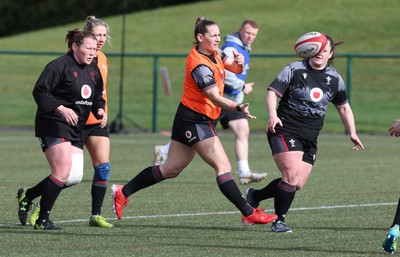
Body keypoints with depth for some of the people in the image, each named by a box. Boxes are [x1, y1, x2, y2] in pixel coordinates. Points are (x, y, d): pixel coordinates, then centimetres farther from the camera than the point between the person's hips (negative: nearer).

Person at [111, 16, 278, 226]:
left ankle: (122, 192, 22)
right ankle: (249, 214, -12)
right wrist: (237, 107, -43)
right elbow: (215, 98, -28)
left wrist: (239, 62, -7)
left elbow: (236, 69, 16)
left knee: (171, 170, 15)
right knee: (223, 166, -11)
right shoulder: (200, 65, -21)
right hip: (195, 120, -10)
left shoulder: (213, 53, 7)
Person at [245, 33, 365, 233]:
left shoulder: (334, 78, 9)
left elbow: (343, 107, 21)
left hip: (310, 138, 6)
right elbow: (272, 92, -9)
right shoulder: (294, 70, -6)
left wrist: (352, 133, 12)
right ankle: (279, 221, -6)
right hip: (285, 131, -6)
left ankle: (254, 196, 22)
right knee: (292, 174, -21)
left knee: (298, 184, -1)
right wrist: (273, 115, -27)